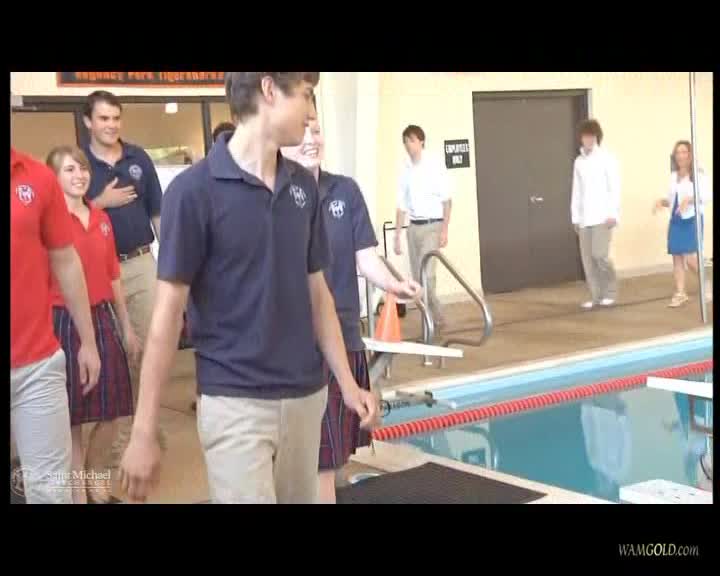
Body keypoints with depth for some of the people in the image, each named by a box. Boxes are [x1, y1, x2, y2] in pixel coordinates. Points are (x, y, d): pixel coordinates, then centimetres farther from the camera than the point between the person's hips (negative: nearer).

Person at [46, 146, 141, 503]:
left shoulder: (102, 219, 10)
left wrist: (127, 327, 17)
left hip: (102, 318, 6)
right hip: (64, 322, -6)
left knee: (111, 412, 10)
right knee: (72, 416, 4)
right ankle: (78, 491, 19)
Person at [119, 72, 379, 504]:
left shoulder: (304, 187, 6)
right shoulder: (195, 190, -11)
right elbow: (168, 315, -10)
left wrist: (347, 382, 8)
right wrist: (144, 432, -10)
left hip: (306, 395, 6)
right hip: (236, 401, -6)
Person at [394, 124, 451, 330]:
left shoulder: (435, 165, -6)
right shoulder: (406, 170, 7)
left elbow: (446, 200, -6)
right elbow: (402, 206, 11)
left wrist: (445, 230, -13)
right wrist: (397, 236, 8)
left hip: (432, 225, -5)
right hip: (413, 227, 6)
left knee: (426, 274, -15)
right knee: (417, 277, 6)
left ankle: (436, 318, 0)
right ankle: (433, 318, 16)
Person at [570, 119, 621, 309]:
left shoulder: (607, 158, -1)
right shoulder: (579, 161, 13)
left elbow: (615, 187, -6)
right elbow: (576, 191, 14)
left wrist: (612, 214, -13)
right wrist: (575, 217, 10)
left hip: (603, 216, -5)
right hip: (584, 218, 5)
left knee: (599, 255, -12)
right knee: (587, 258, 1)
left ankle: (610, 292, 5)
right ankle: (595, 296, 9)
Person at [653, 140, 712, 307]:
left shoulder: (698, 174, -5)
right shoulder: (673, 176, 13)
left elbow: (706, 196, -14)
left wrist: (689, 199, -28)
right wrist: (662, 202, -2)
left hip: (692, 219, -6)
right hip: (676, 220, 6)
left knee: (691, 259, -12)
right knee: (677, 257, 4)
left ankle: (707, 285, 13)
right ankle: (680, 293, 11)